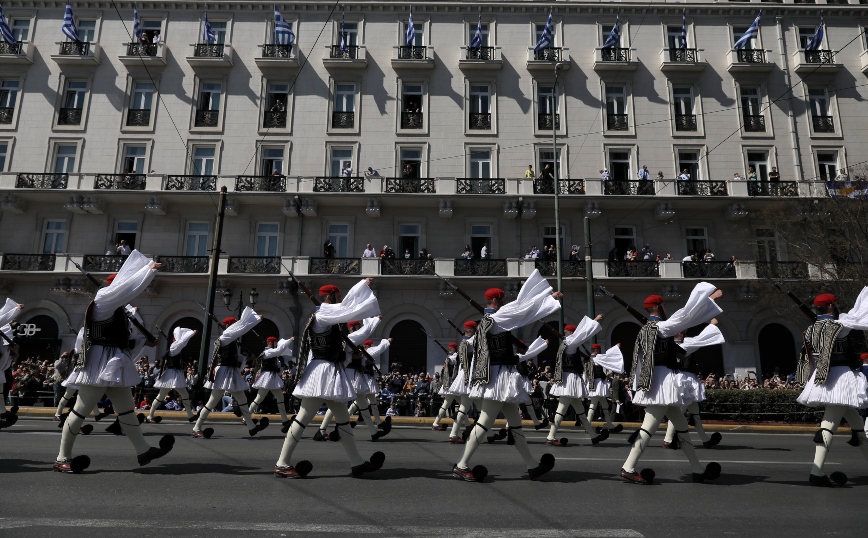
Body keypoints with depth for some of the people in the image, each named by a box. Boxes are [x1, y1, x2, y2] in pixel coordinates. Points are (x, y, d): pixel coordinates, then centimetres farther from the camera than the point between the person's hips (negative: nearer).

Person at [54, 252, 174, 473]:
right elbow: (127, 286, -18)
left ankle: (144, 451, 14)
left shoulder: (115, 310, 19)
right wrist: (150, 269, -10)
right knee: (81, 410, 0)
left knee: (126, 410, 10)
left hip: (113, 365, 10)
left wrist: (144, 342, 19)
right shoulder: (103, 301, -8)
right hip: (100, 364, -10)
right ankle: (62, 458, 11)